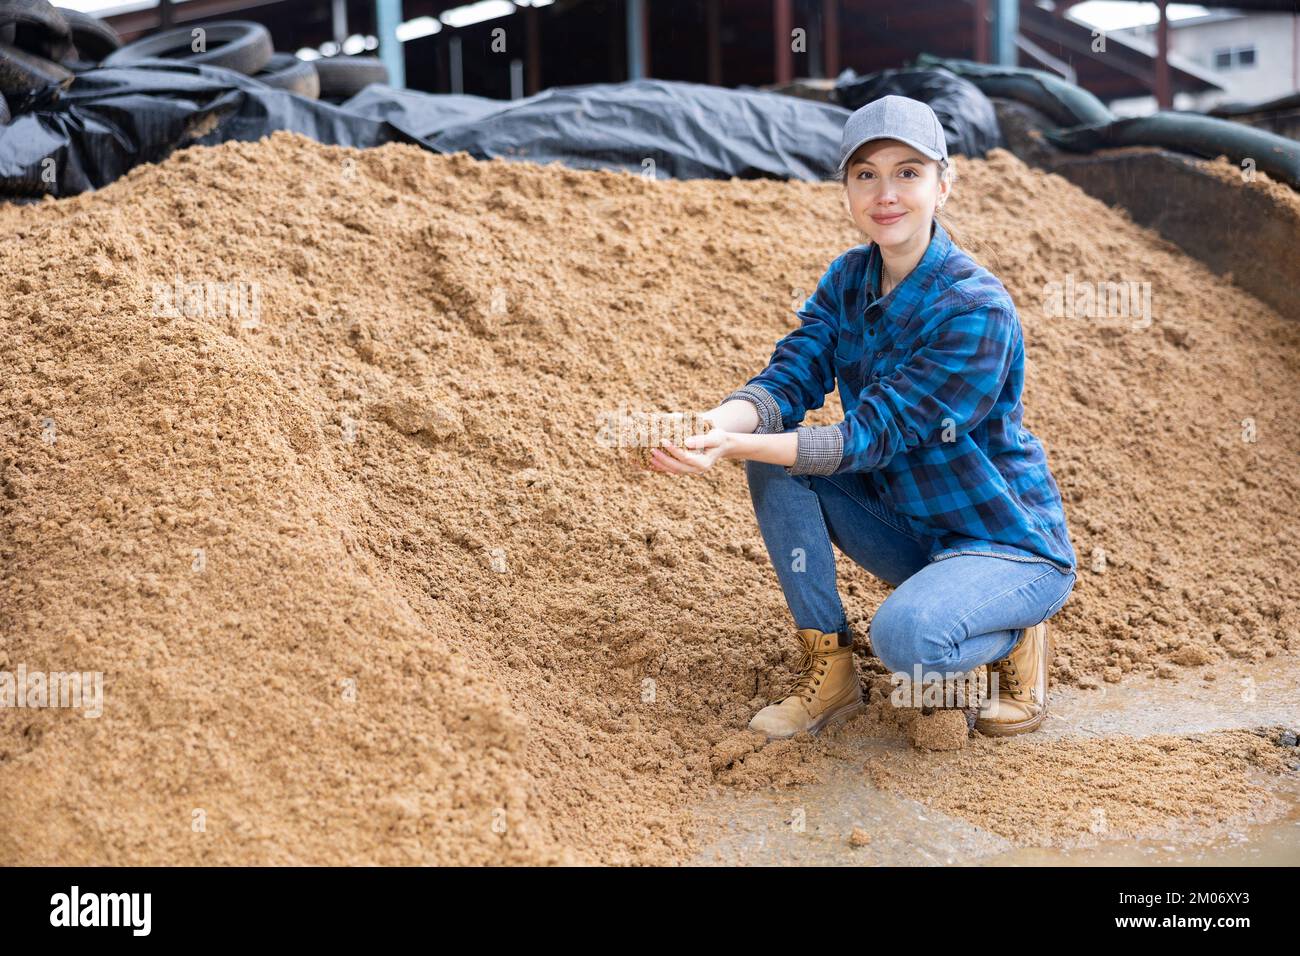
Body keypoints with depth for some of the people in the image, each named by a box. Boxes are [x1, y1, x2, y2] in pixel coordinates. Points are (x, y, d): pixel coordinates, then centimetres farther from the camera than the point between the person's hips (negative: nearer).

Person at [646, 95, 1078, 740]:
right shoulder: (848, 280, -1)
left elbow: (872, 435, -27)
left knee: (905, 637, -35)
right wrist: (716, 423, -34)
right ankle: (827, 669, -2)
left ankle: (1016, 638, 1)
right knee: (772, 456, -12)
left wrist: (737, 447, -36)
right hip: (908, 528, 7)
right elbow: (789, 377, -12)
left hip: (1014, 547, -7)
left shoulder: (978, 312, -24)